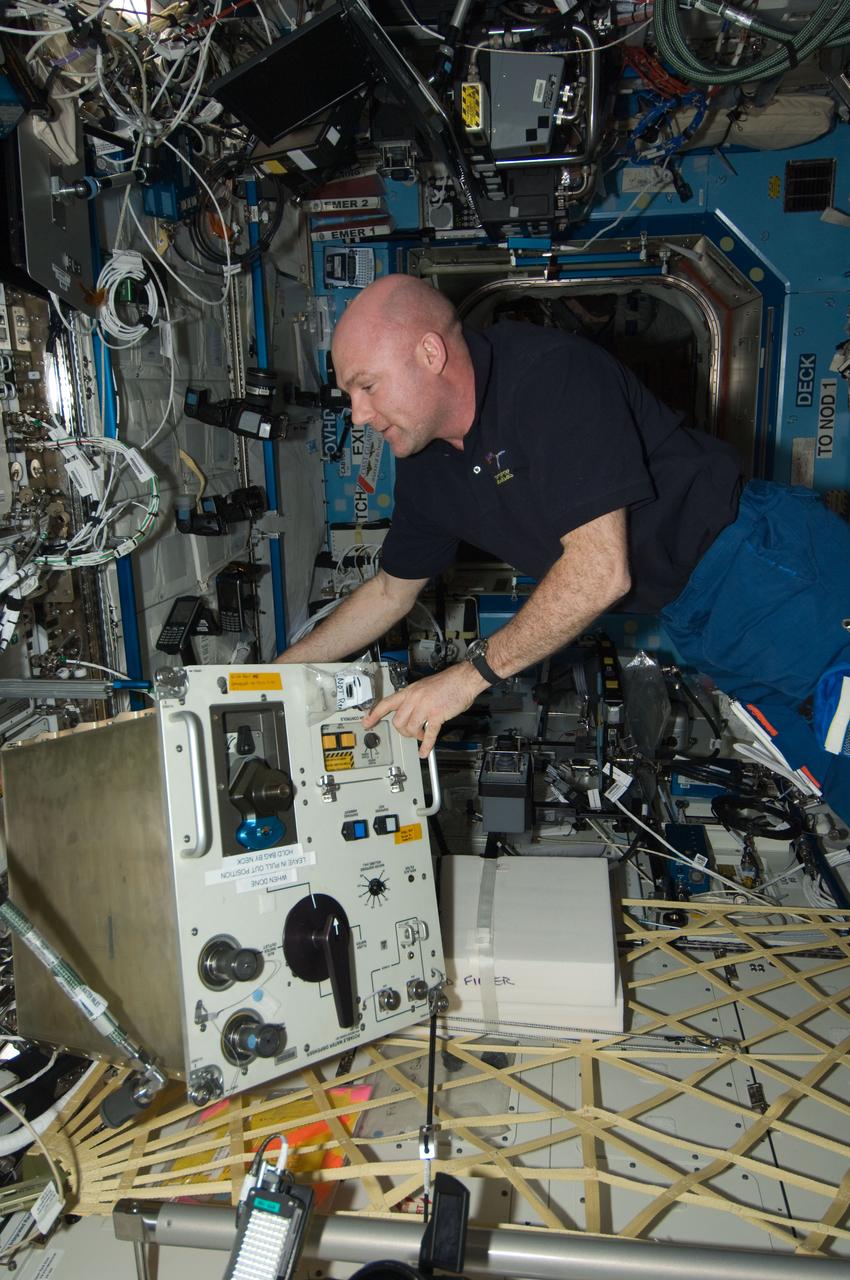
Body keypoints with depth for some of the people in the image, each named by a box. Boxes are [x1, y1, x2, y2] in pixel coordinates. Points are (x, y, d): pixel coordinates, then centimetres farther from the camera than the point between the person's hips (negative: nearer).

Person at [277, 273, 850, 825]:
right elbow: (390, 591, 16)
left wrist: (474, 674, -17)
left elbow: (601, 570, -26)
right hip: (699, 628, 7)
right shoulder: (426, 468, 3)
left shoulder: (550, 371, -22)